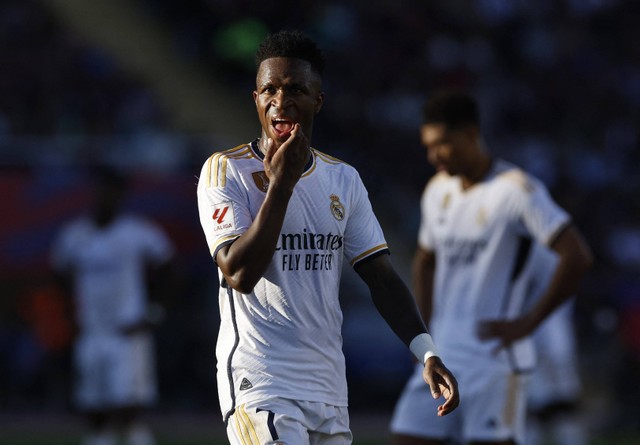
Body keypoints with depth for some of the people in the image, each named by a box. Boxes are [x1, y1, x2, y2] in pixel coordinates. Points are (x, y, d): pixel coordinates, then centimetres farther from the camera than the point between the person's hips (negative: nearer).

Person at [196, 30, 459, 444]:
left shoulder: (344, 179, 12)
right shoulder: (226, 171, -4)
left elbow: (381, 275, 10)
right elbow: (240, 273, -15)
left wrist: (427, 352, -2)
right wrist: (281, 182, -16)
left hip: (330, 389, 6)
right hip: (260, 382, -6)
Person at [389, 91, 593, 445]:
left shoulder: (515, 190, -10)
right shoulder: (438, 191, 13)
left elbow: (577, 257, -17)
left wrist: (528, 322, -15)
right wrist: (427, 326, 16)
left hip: (495, 359, -7)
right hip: (441, 357, 7)